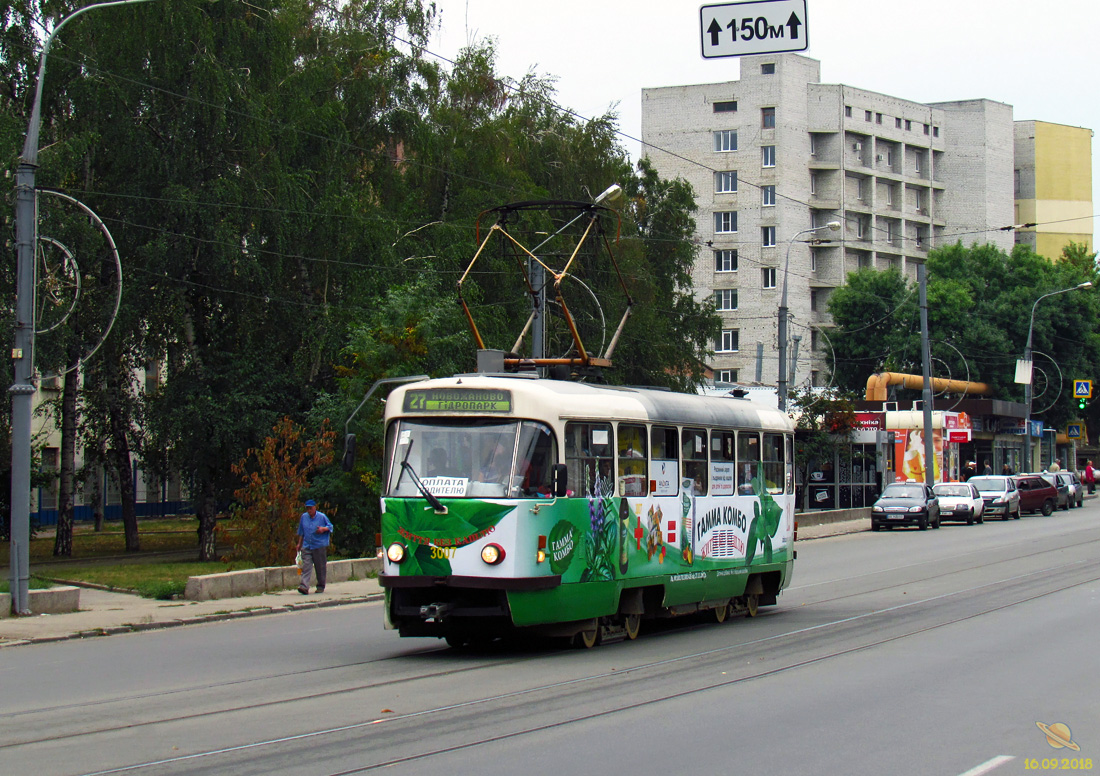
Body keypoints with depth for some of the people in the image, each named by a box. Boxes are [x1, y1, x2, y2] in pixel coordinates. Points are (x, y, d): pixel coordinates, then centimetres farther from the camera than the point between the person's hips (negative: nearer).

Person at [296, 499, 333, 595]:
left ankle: (321, 586, 17)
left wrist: (323, 529, -14)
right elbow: (301, 532, 19)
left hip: (320, 546, -2)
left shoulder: (322, 517, 0)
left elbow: (330, 527, 7)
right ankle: (304, 586, -21)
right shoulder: (303, 517, 10)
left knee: (321, 567, 4)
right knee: (306, 566, -11)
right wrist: (299, 543, 19)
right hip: (307, 547, 2)